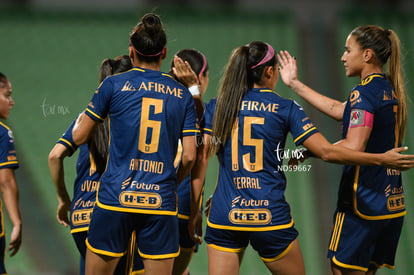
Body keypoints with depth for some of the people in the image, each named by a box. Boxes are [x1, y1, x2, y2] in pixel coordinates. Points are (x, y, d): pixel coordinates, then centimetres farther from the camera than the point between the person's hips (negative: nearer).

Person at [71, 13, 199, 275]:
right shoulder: (182, 94, 7)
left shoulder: (114, 84, 1)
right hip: (161, 204, 1)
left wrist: (81, 119, 30)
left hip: (115, 199, -1)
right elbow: (189, 156, 3)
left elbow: (79, 136, 7)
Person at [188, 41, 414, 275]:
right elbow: (326, 151, -4)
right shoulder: (286, 108, 0)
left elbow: (201, 158, 0)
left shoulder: (216, 106, 7)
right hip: (270, 217, -2)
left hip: (224, 217, 2)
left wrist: (193, 210, 4)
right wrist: (382, 159, 3)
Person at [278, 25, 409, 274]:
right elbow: (340, 110, 21)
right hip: (393, 204, 9)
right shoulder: (390, 90, 13)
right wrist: (295, 84, 27)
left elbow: (353, 147, -22)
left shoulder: (364, 92, -14)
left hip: (362, 203, -9)